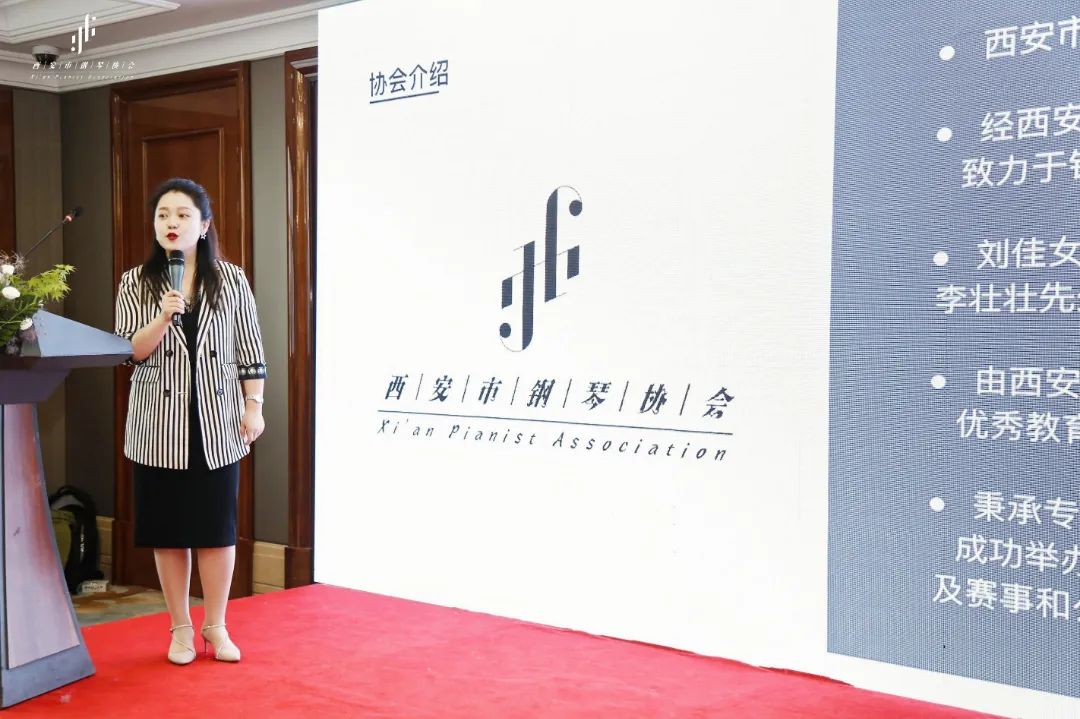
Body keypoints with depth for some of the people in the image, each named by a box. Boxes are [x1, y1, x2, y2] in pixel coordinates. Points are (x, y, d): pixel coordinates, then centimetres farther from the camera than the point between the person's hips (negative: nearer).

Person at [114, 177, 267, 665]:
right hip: (160, 424, 0)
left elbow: (250, 351, 4)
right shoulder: (135, 283, 2)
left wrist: (254, 406, -2)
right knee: (168, 530, 6)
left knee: (218, 527, 4)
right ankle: (180, 628, 20)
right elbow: (128, 352, -5)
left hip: (216, 423, 0)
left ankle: (216, 626, 18)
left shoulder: (231, 281, 2)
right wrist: (163, 318, -20)